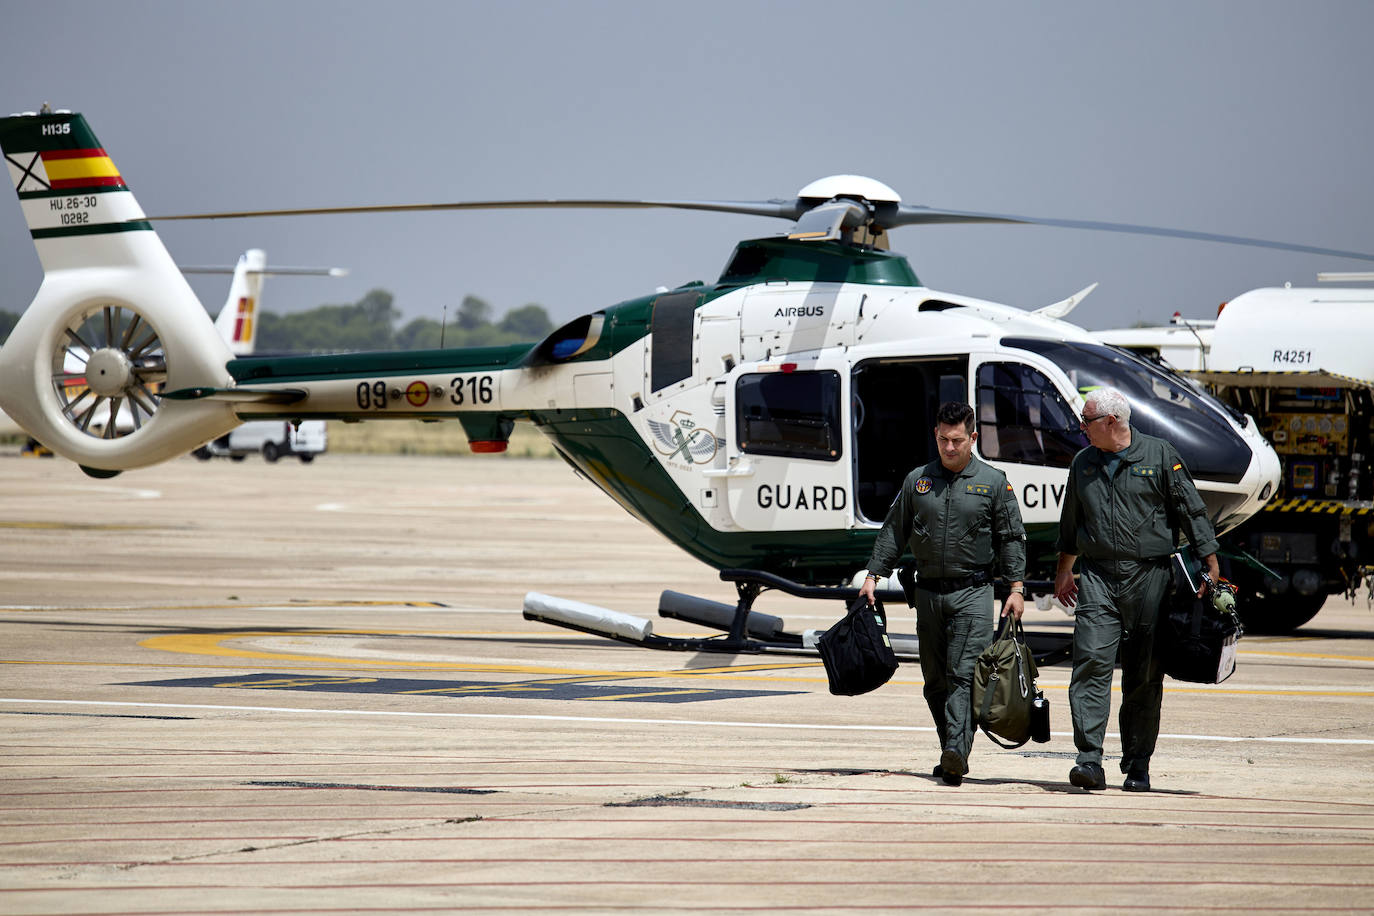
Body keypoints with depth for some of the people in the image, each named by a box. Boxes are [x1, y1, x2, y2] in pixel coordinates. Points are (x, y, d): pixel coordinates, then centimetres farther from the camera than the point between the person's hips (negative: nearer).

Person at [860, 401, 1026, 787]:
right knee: (935, 680, 6)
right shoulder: (917, 481, 10)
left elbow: (1012, 538, 4)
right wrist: (873, 575, 6)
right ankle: (951, 757, 15)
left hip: (972, 593, -4)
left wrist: (1016, 587, -4)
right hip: (928, 592, 4)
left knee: (963, 674, -15)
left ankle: (957, 751, -26)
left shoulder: (993, 483, 3)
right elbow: (893, 533, 14)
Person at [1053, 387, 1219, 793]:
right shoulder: (1083, 463, 14)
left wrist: (1211, 564, -3)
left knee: (1144, 676, 2)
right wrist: (1063, 572, 32)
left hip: (1149, 576, -3)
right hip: (1097, 577, 3)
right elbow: (1070, 523, 27)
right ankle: (1089, 761, -19)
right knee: (1091, 663, -13)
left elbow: (1192, 512, 2)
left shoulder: (1160, 455, 1)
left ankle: (1137, 766, 11)